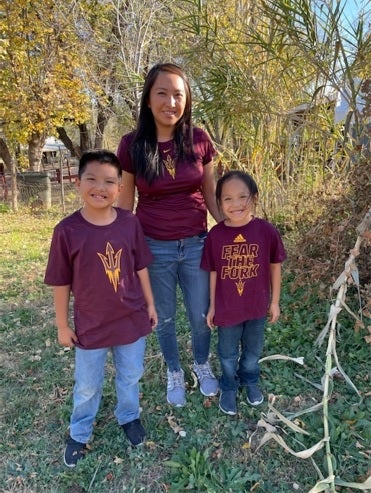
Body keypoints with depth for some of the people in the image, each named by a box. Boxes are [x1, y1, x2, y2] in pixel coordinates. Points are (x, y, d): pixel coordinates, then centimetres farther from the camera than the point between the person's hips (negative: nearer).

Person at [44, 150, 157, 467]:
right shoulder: (67, 230, -17)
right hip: (91, 325, -1)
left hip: (131, 320, 2)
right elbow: (61, 283, -8)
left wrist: (150, 304, 6)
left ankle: (129, 417, 52)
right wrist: (62, 325, -2)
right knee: (87, 386, 20)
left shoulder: (130, 223, -11)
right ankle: (79, 433, 46)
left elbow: (141, 268, 1)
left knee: (130, 376, 24)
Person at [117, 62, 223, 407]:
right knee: (164, 319, 17)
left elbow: (210, 194, 6)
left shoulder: (199, 140, -5)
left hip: (196, 245, 1)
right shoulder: (131, 145, -9)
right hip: (153, 248, -1)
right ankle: (174, 373, 45)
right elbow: (124, 203, -1)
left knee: (201, 316, 15)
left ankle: (202, 365, 47)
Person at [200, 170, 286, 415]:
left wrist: (275, 301, 3)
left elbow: (275, 266, -5)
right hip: (227, 308, 0)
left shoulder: (267, 231, -18)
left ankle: (250, 381, 55)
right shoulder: (215, 235, -17)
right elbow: (214, 273, -6)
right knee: (228, 353, 21)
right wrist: (212, 306, 2)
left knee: (253, 350, 25)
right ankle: (229, 387, 49)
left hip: (257, 306, 1)